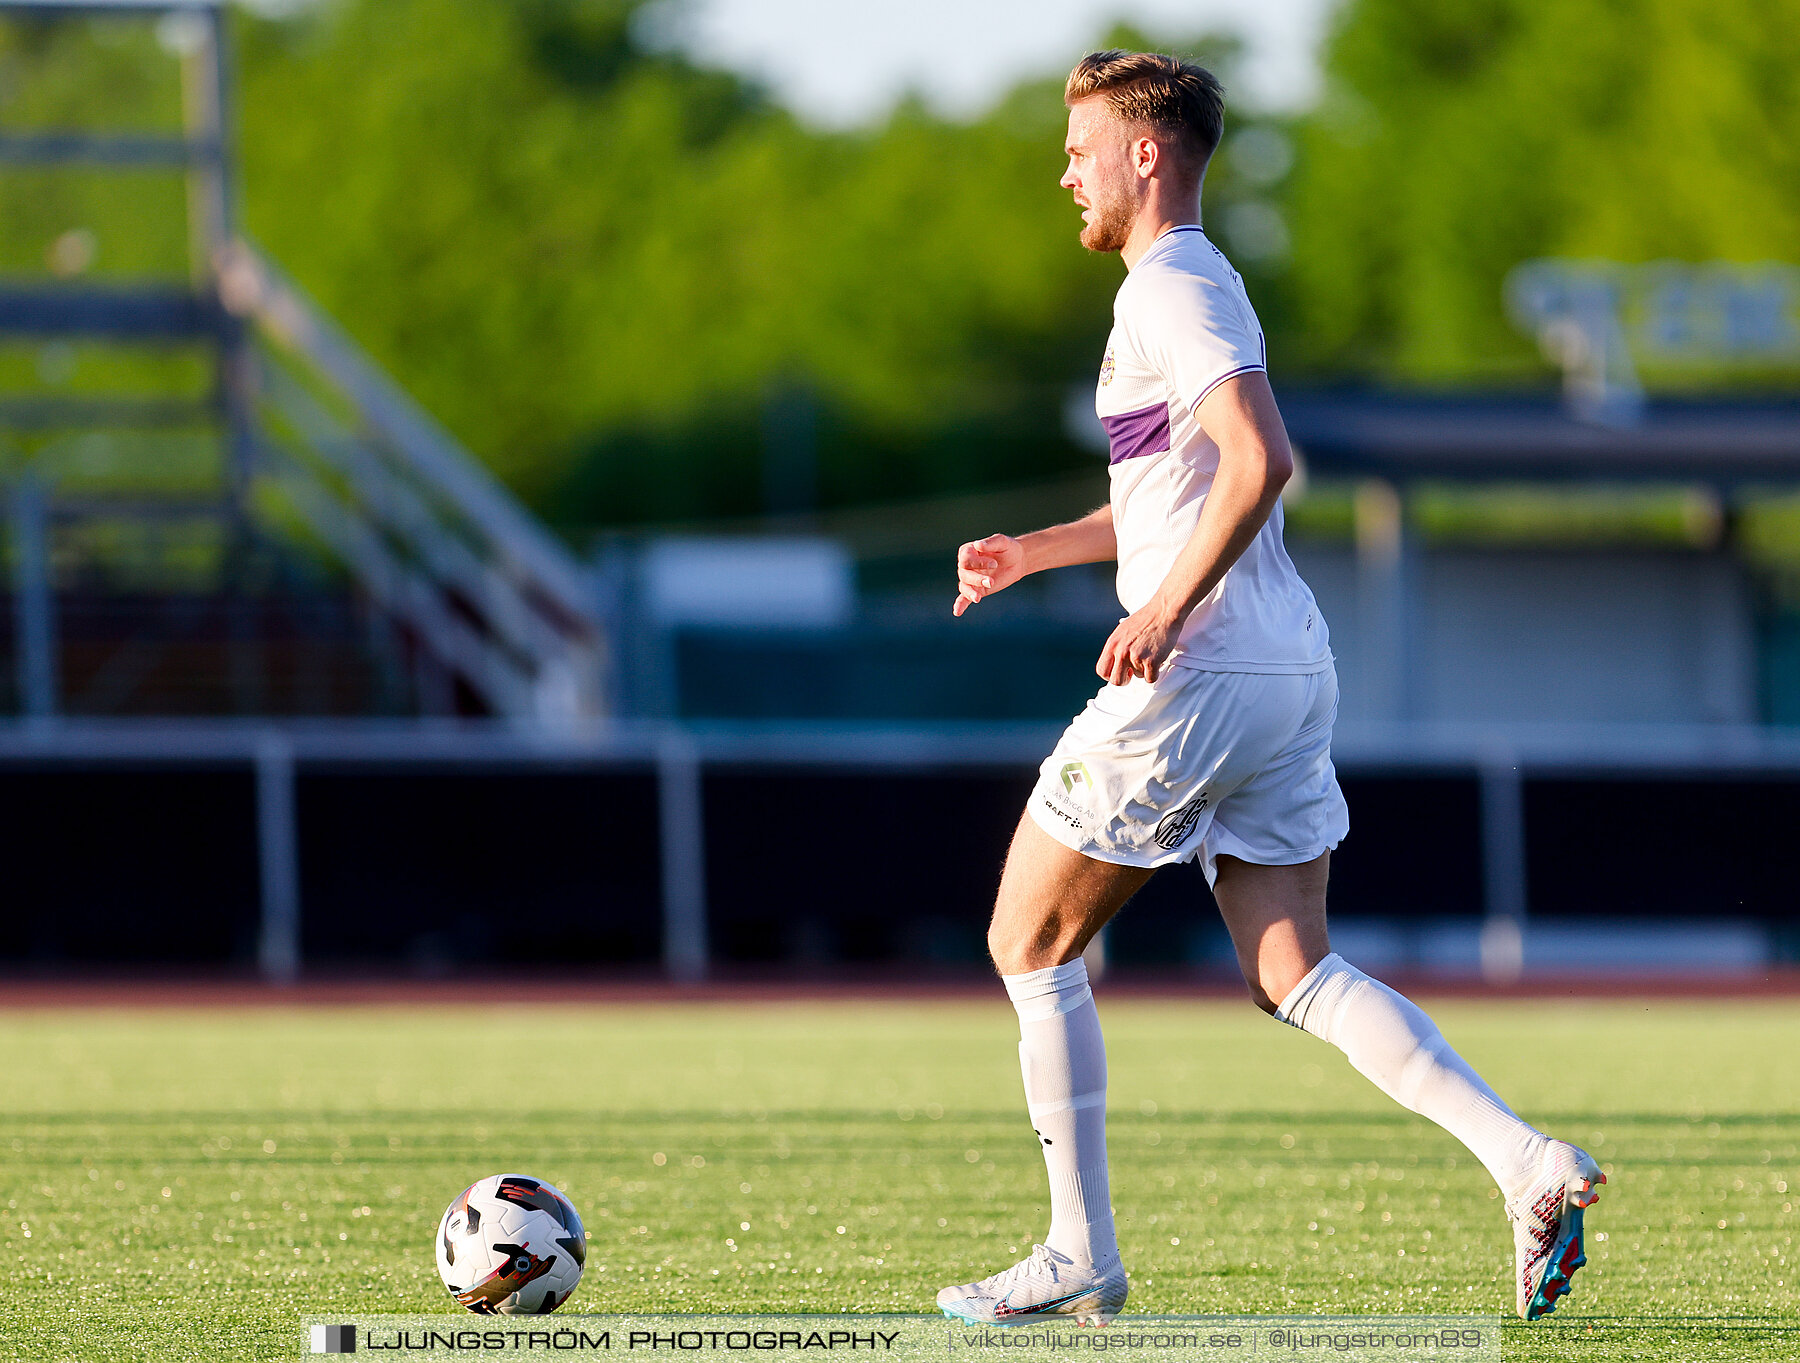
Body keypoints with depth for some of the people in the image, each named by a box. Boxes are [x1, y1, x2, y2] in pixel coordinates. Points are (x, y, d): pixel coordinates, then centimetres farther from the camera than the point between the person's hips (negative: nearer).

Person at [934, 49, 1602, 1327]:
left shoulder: (1173, 289, -11)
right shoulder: (1201, 286, 20)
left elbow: (1260, 464, -26)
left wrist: (1165, 608, -23)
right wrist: (1033, 553, 22)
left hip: (1199, 676, -9)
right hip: (1291, 672, 9)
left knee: (1031, 946, 3)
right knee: (1299, 975, 6)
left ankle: (1081, 1257, 4)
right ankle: (1530, 1161, -11)